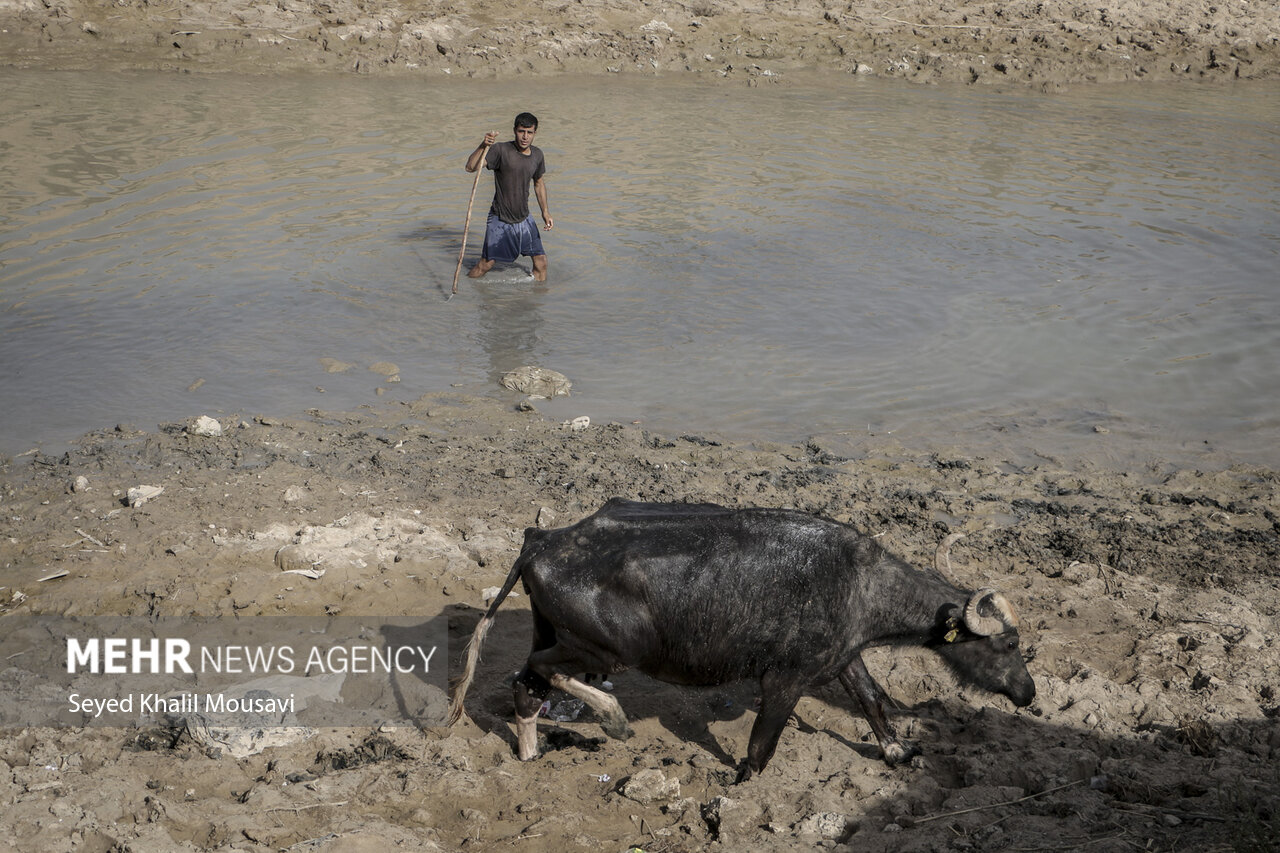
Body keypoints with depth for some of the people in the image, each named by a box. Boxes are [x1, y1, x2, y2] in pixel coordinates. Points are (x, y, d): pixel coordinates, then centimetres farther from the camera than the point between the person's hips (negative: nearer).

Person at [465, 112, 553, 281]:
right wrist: (483, 145, -41)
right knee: (486, 264, -3)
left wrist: (545, 212, 14)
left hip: (524, 219, 5)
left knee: (541, 261, 3)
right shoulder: (501, 150, -16)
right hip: (500, 221, -5)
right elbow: (470, 167, -26)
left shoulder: (537, 155, 2)